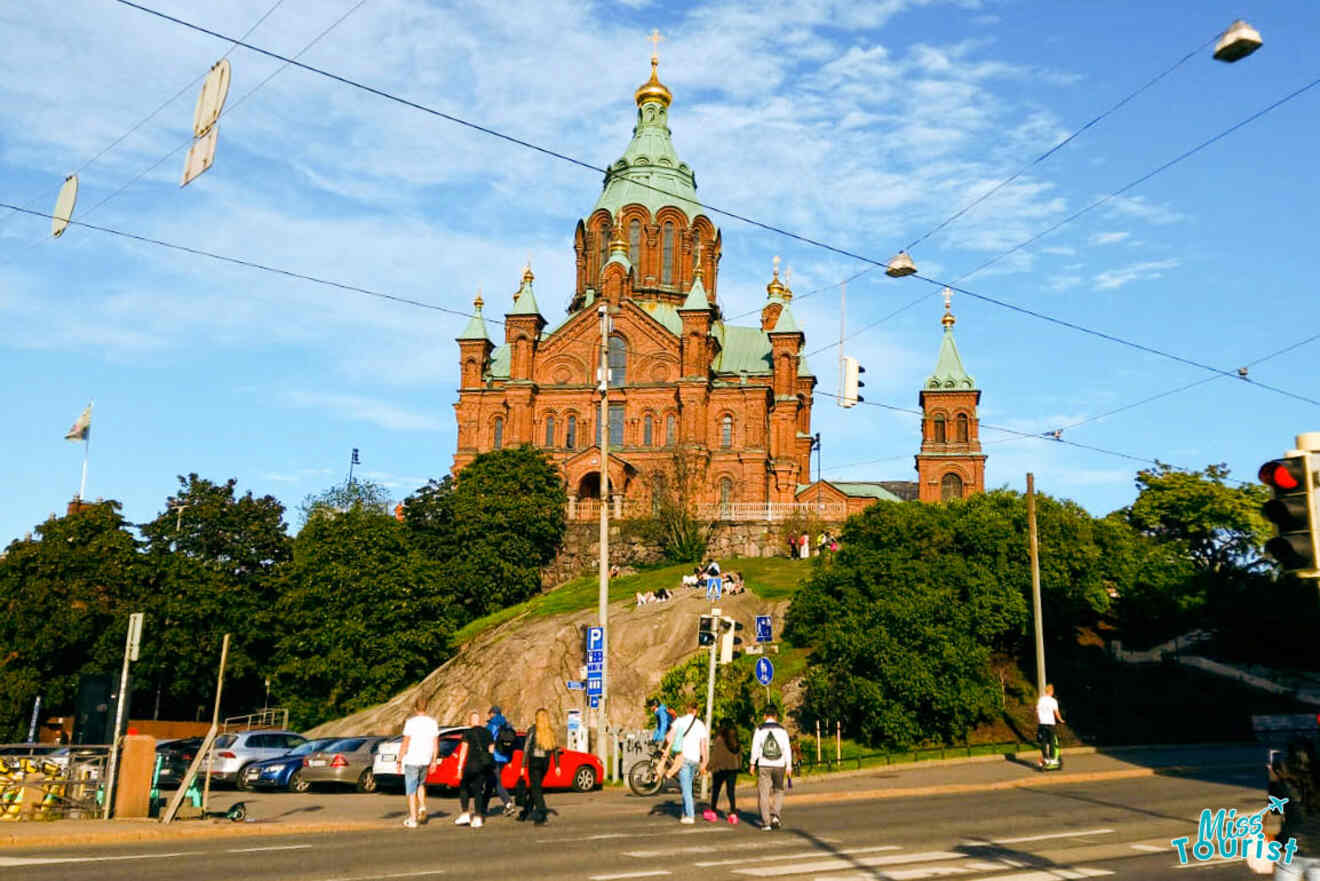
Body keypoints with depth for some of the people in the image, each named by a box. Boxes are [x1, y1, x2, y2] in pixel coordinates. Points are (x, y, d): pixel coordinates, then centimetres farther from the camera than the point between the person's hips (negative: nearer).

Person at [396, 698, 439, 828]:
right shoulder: (433, 723, 3)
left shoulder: (411, 722, -11)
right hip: (426, 761, 5)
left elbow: (405, 743, -12)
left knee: (411, 790, 5)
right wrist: (433, 761, 14)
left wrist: (399, 760, -5)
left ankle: (412, 819, 6)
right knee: (421, 784, 26)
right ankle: (422, 807, 7)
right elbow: (436, 744, 6)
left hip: (412, 760, -5)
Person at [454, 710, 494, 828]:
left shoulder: (468, 733, -3)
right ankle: (478, 817, 3)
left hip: (472, 764, -4)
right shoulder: (487, 732, 10)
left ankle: (465, 814, 3)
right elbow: (491, 750, 10)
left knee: (463, 787, 12)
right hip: (485, 765, 4)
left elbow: (463, 751, -6)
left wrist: (460, 767, -4)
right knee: (478, 789, 9)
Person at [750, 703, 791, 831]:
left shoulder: (760, 730, -2)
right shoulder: (782, 730, 1)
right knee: (778, 791, 17)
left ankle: (766, 823, 4)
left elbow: (755, 748, -2)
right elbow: (787, 749, -2)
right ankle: (775, 815, -2)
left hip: (764, 765, -1)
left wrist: (753, 764, 7)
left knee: (763, 794, 5)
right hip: (779, 765, 1)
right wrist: (789, 766, 1)